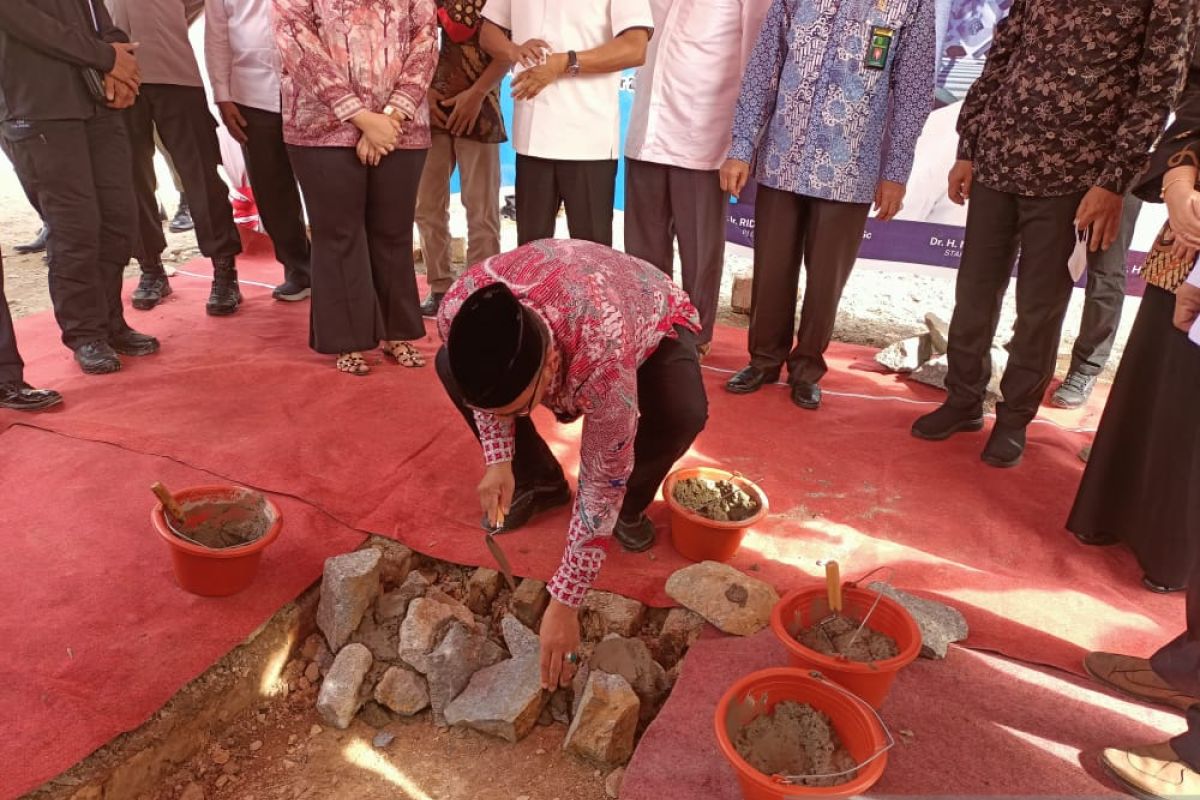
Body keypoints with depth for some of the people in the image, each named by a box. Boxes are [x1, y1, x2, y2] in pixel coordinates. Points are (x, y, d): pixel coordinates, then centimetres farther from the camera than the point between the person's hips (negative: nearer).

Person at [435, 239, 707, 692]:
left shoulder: (604, 357, -47)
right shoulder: (457, 311, -34)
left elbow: (601, 485, -36)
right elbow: (482, 381, -9)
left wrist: (564, 603, -32)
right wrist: (499, 460, -22)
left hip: (652, 321, -4)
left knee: (682, 414, -36)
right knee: (448, 368, -12)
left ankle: (631, 506, -1)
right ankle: (541, 482, 7)